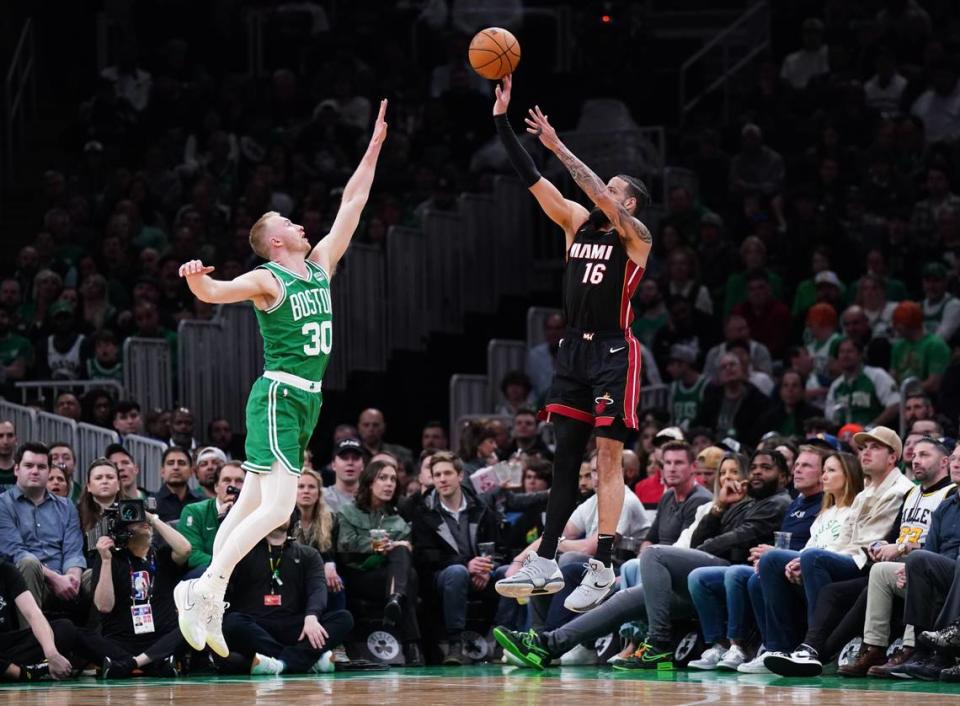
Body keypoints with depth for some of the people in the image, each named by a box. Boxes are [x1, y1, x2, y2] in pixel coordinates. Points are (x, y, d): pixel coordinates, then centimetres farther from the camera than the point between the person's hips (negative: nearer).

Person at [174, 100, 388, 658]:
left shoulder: (320, 266, 14)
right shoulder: (267, 280, -7)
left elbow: (352, 204, 18)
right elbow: (213, 292, -22)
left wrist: (374, 148, 16)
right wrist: (196, 278, -45)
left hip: (305, 400, 8)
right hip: (278, 396, -8)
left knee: (251, 505, 6)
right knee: (278, 506, -20)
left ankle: (208, 607, 5)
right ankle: (205, 587, -23)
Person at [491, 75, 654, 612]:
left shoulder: (635, 236, -4)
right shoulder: (578, 223, 13)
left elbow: (600, 195, -21)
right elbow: (533, 180, 8)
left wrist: (558, 147, -21)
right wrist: (502, 121, 1)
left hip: (614, 351, -7)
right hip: (575, 349, 7)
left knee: (609, 457, -7)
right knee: (565, 456, 6)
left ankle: (603, 569, -7)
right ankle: (545, 565, 7)